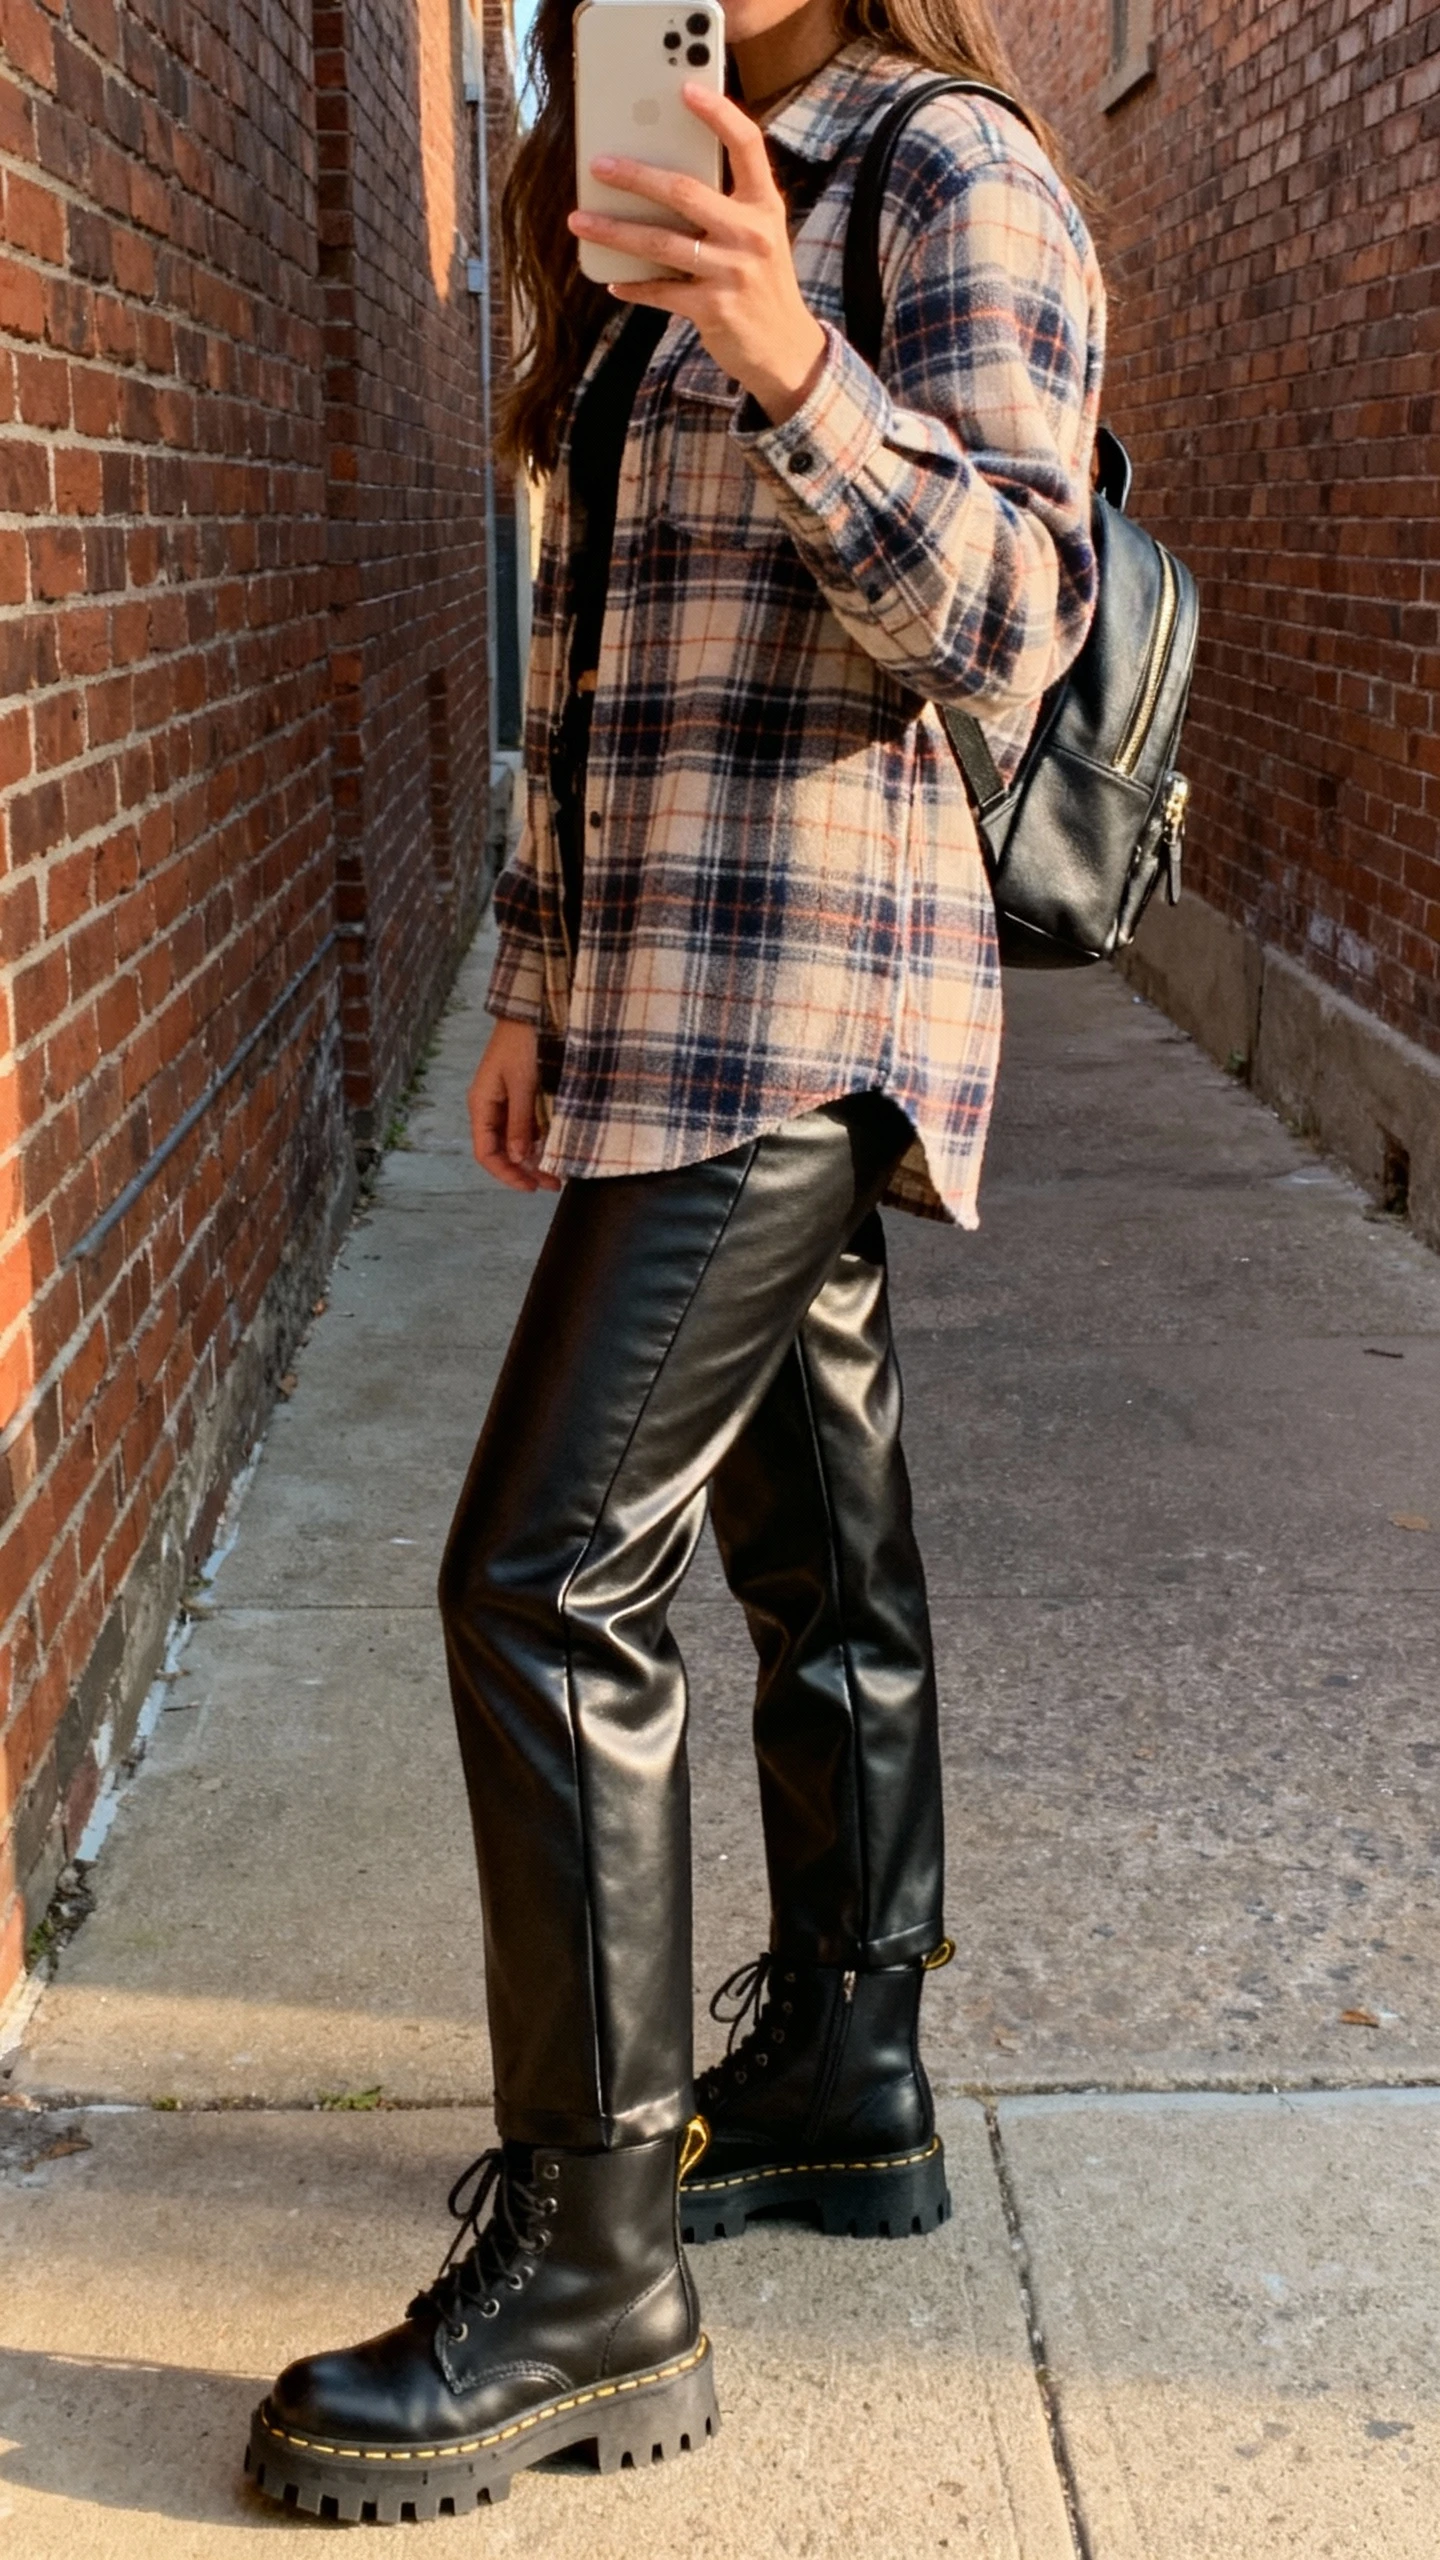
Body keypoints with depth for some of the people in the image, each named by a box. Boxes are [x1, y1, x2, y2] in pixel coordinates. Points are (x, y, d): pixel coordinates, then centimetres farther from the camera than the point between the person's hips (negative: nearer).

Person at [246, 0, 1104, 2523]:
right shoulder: (652, 238, 20)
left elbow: (1013, 620, -16)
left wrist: (800, 377, -31)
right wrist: (538, 982, 19)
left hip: (801, 997, -8)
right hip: (680, 998, 9)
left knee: (550, 1580, -12)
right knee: (818, 1562, 14)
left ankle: (589, 2270, -3)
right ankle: (846, 2079, 27)